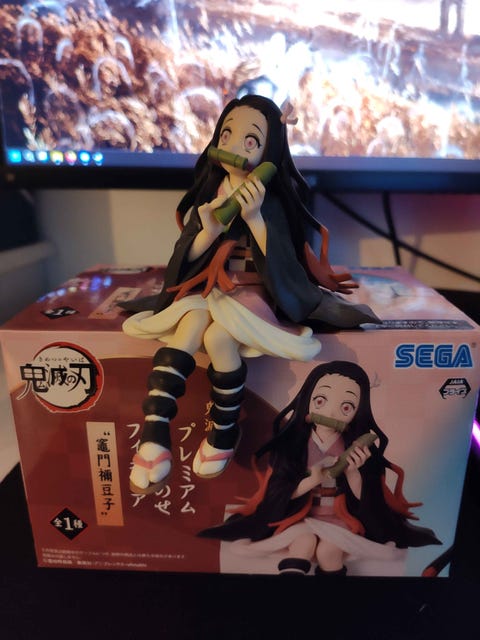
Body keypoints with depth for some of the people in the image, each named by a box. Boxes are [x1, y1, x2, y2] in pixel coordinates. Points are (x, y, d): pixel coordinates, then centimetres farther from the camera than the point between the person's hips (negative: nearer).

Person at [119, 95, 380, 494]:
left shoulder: (273, 200, -5)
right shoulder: (209, 192, 5)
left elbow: (282, 263, -16)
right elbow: (188, 258, 0)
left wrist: (254, 217, -28)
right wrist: (209, 230, -20)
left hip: (253, 289, -3)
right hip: (208, 285, 4)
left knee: (218, 336, -32)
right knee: (190, 325, -29)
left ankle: (224, 433, -8)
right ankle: (155, 436, -28)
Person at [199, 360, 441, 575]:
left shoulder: (359, 447, -10)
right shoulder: (295, 443, -12)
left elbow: (364, 496, -7)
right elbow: (283, 493, -10)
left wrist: (352, 471, -25)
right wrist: (312, 480, -27)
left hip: (341, 518, 1)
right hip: (301, 515, 0)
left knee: (327, 550, -27)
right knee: (304, 543, -30)